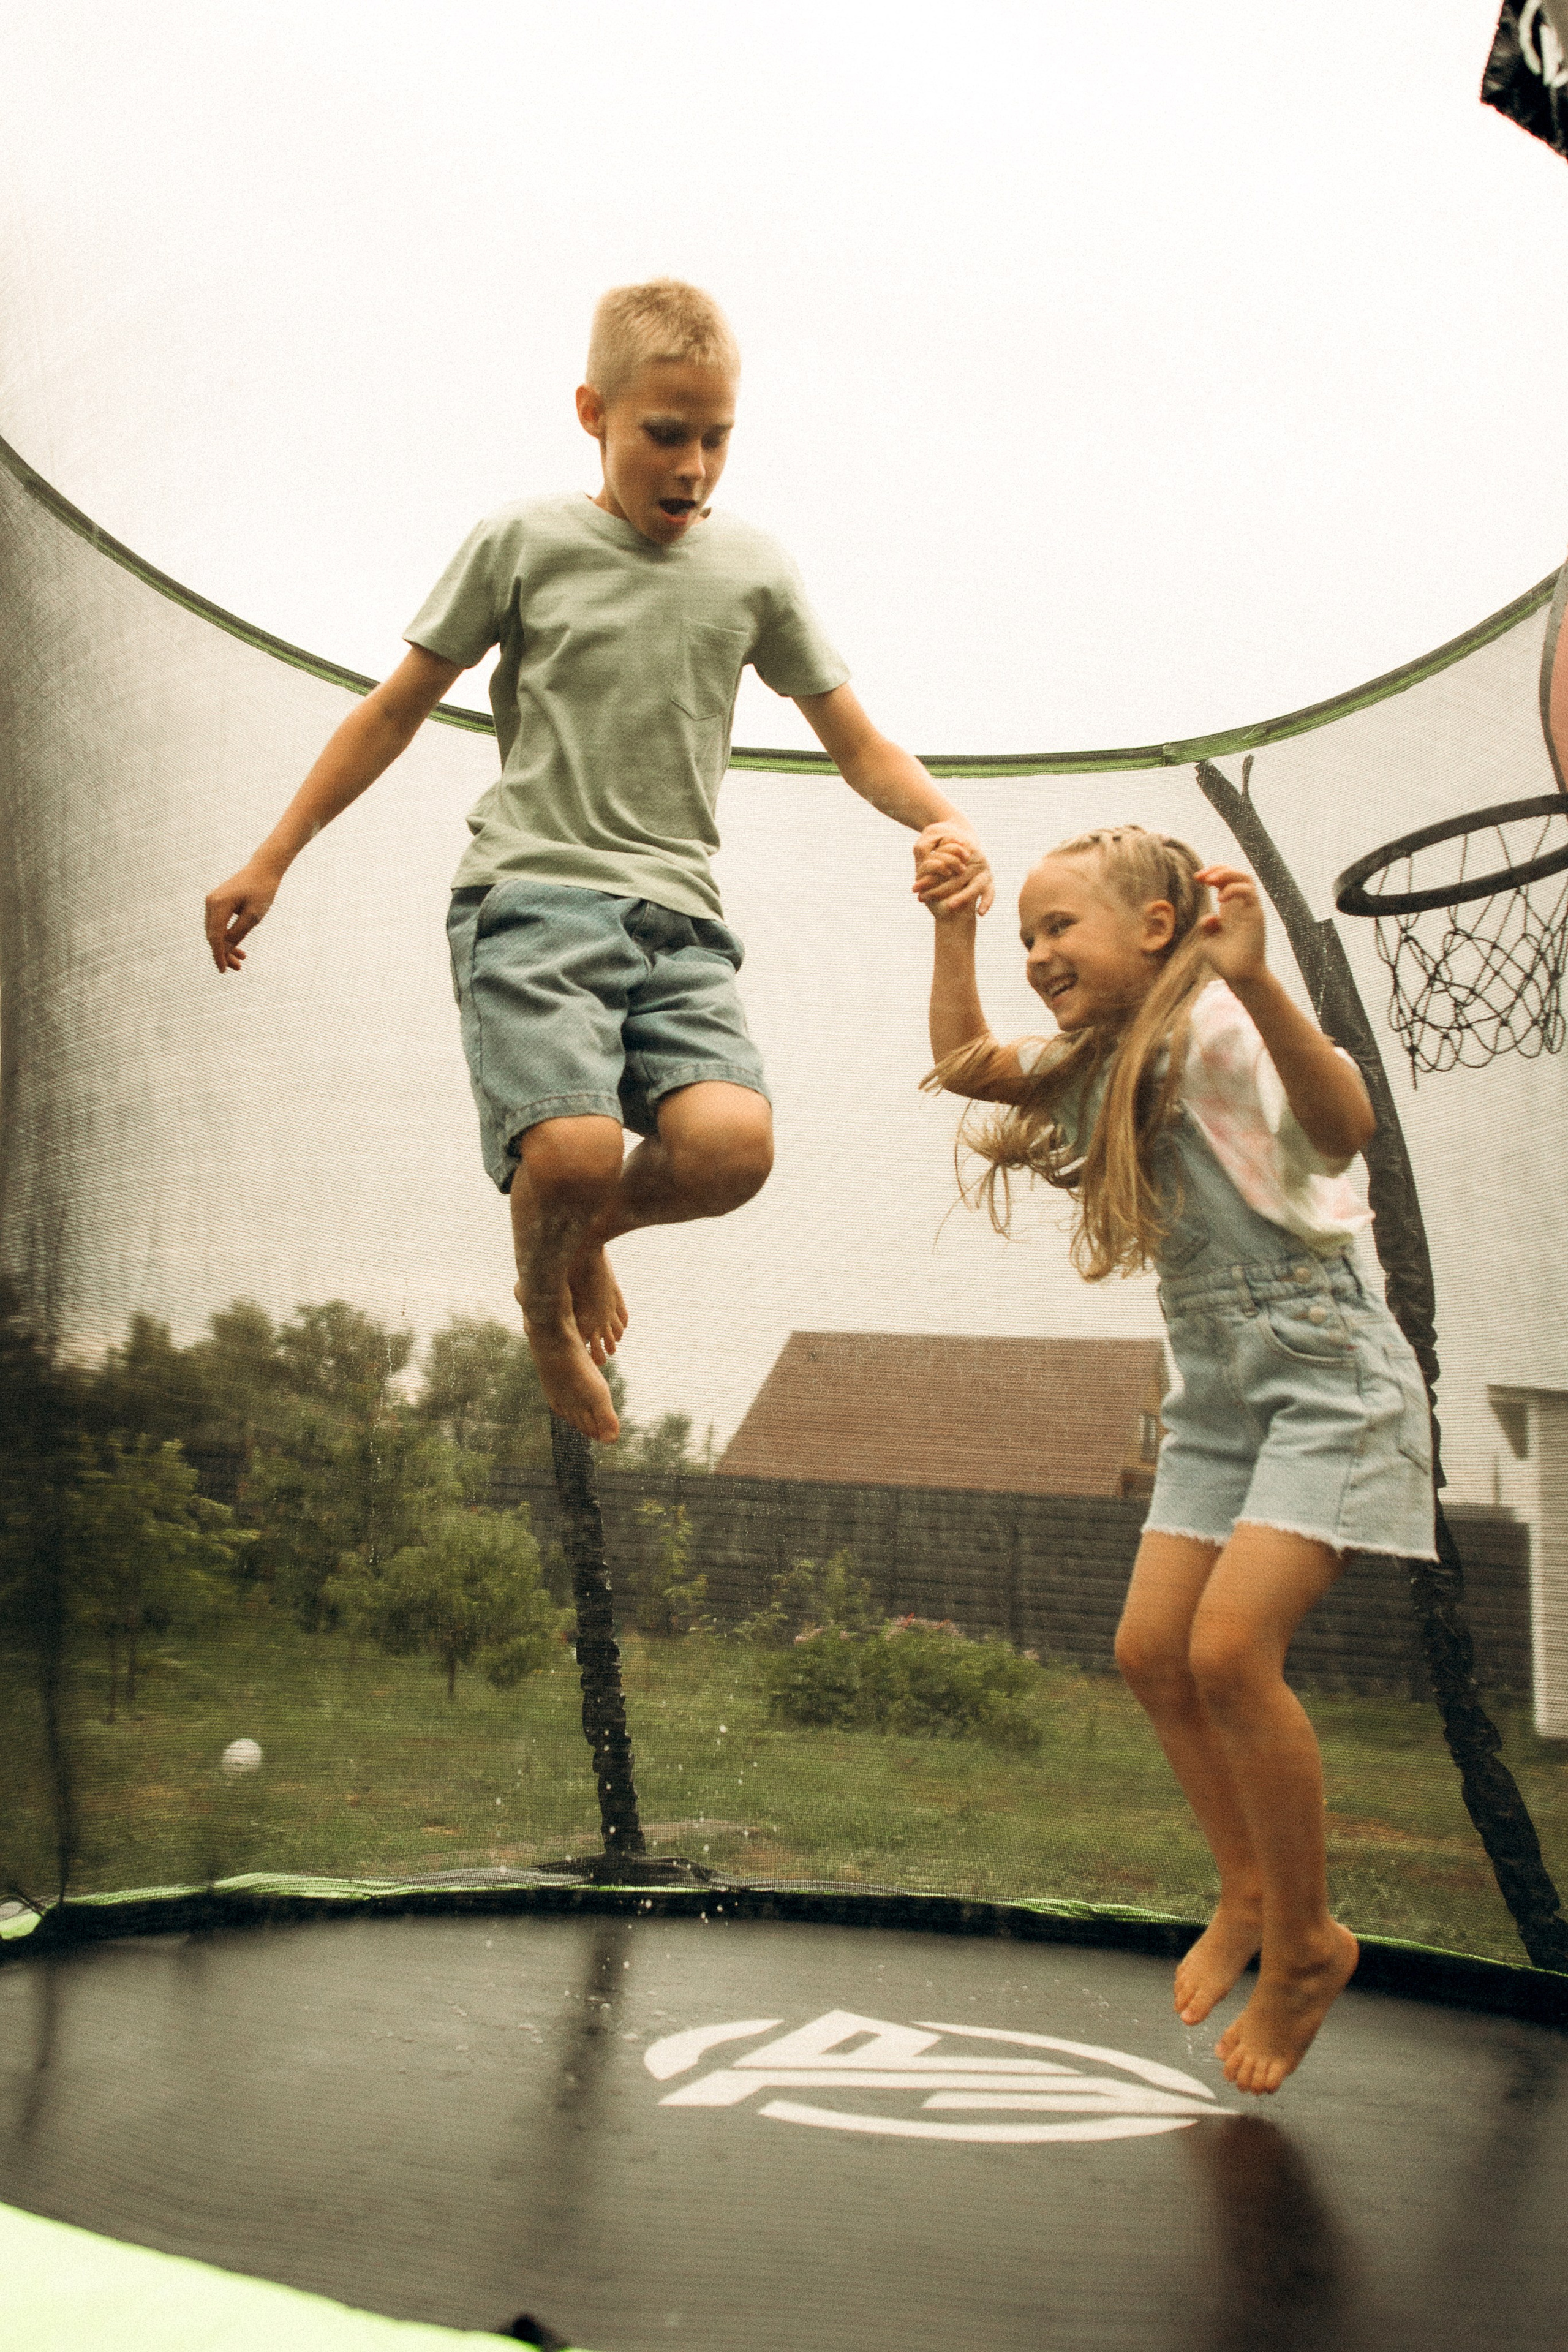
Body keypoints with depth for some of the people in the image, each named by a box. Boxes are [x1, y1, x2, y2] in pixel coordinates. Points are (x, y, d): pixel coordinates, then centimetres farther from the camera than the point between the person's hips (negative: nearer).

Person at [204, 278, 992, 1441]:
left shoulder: (754, 569, 12)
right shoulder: (525, 541, 6)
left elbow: (857, 743, 16)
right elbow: (400, 707, 13)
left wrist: (946, 822, -6)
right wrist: (273, 858, 11)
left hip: (677, 915, 2)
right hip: (530, 893, -2)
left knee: (731, 1143, -26)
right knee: (573, 1150, -27)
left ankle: (591, 1231, 11)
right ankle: (548, 1303, 11)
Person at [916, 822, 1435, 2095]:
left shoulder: (1221, 1021, -14)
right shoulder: (1106, 1062, 12)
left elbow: (1345, 1126, -31)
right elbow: (964, 1061, 10)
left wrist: (1256, 980, -45)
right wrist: (953, 920, 5)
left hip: (1325, 1369, -9)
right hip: (1219, 1389, 9)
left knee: (1231, 1646, -18)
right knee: (1153, 1650, 4)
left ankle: (1307, 1944, 1)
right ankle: (1250, 1892, 24)